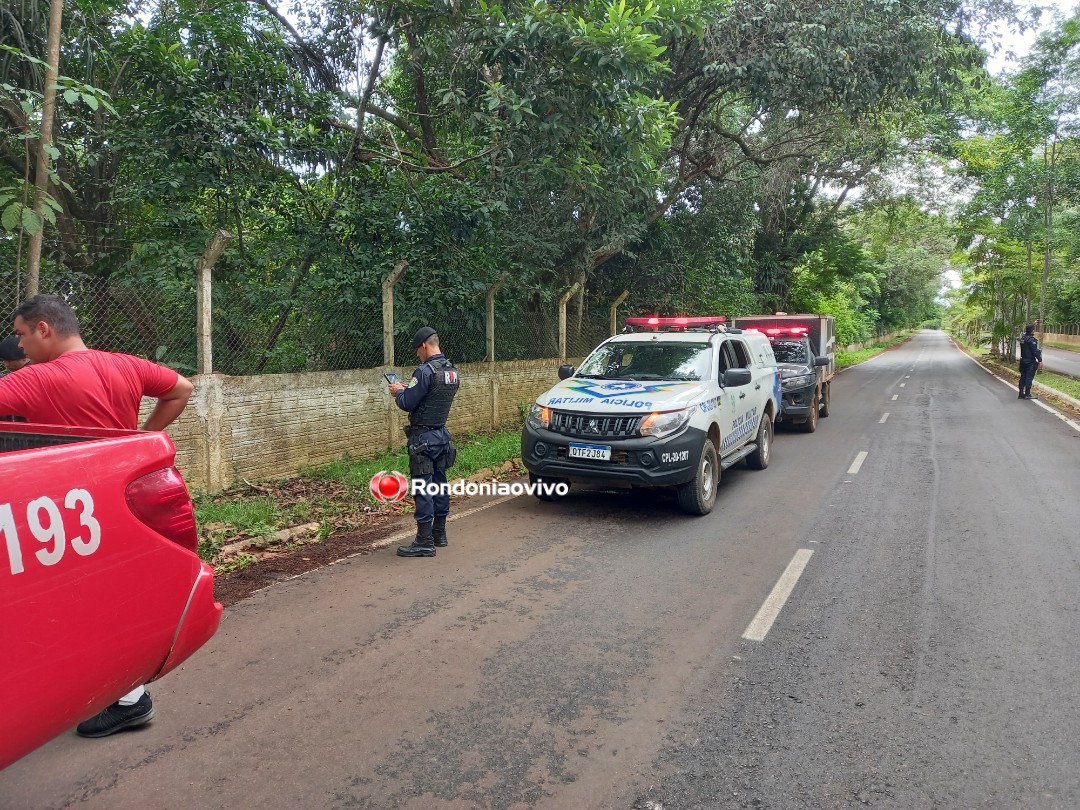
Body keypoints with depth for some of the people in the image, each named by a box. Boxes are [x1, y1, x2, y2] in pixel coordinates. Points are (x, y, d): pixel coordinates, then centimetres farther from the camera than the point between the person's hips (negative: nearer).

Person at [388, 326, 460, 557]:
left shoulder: (425, 371, -19)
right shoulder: (452, 371, 9)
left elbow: (407, 403, -16)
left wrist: (398, 392, 4)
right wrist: (408, 389, 14)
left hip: (423, 438, -9)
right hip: (442, 434, 9)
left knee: (423, 488, -5)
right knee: (440, 484, 14)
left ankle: (425, 542, -1)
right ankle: (439, 534, 25)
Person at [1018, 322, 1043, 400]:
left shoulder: (1023, 338, 8)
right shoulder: (1031, 339, -18)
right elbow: (1035, 351, -20)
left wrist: (1033, 324, 42)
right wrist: (1040, 360, -16)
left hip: (1023, 360, 8)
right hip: (1030, 361, -8)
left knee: (1023, 377, 11)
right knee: (1029, 377, -3)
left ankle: (1021, 393, 13)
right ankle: (1027, 394, -2)